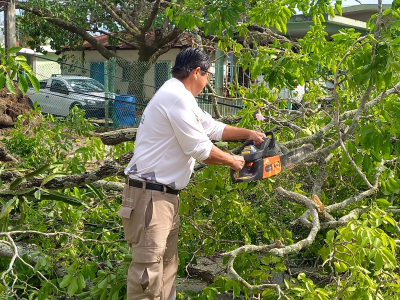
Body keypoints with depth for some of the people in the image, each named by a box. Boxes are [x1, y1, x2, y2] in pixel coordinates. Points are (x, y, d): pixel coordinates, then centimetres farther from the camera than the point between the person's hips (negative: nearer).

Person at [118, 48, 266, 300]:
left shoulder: (180, 98, 16)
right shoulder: (176, 97, -16)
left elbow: (212, 127, 28)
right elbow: (200, 148, -16)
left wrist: (248, 133, 26)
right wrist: (232, 161, 0)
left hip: (166, 194, 11)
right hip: (150, 196, -11)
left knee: (167, 265, 16)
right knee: (148, 270, -9)